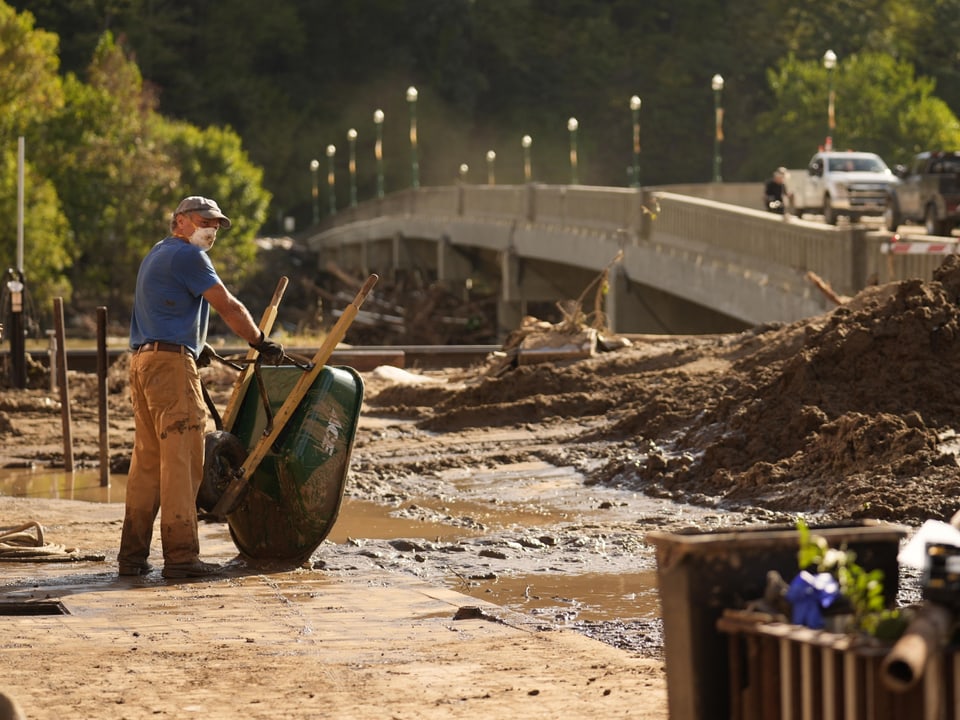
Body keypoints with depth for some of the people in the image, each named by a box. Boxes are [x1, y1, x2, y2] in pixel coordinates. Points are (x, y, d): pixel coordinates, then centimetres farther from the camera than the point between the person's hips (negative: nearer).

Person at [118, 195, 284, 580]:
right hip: (172, 361, -10)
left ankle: (132, 554, 9)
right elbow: (228, 306, -7)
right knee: (181, 458, -10)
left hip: (142, 360, 10)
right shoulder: (187, 256, -5)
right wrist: (261, 343, 3)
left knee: (147, 458, 10)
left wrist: (195, 344, 45)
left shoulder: (156, 254, 25)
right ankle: (181, 555, -13)